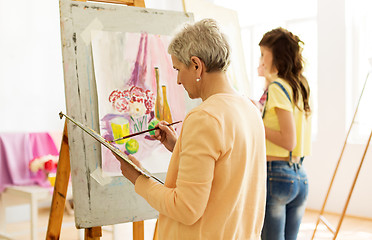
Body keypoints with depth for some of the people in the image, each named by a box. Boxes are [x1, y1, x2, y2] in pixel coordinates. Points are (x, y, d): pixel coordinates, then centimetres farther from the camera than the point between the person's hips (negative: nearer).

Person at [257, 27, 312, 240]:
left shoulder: (277, 87, -12)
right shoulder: (302, 87, 11)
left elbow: (288, 141, -18)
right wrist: (261, 114, 22)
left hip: (275, 174, -8)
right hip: (300, 176, 8)